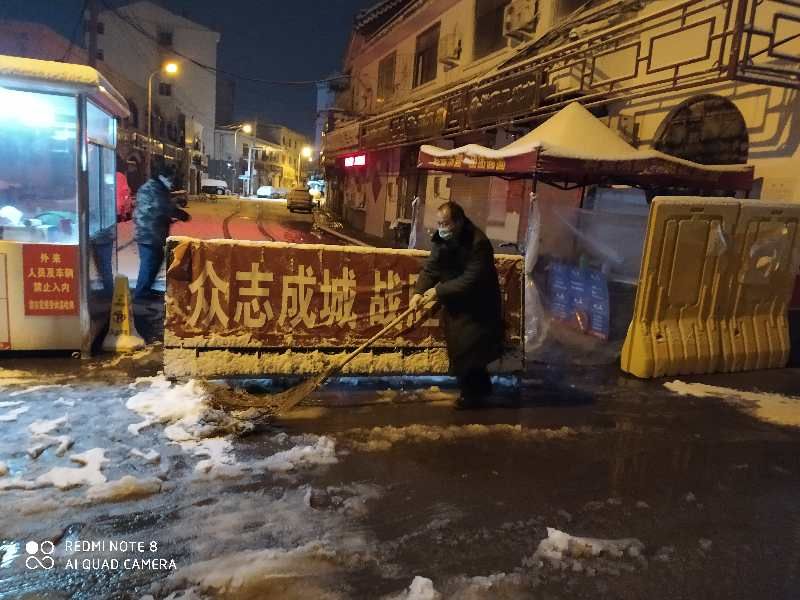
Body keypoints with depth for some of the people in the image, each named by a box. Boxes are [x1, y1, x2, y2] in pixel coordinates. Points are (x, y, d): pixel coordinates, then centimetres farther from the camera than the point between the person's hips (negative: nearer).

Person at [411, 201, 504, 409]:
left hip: (477, 307, -8)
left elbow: (471, 279, -30)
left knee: (469, 349, -8)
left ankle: (473, 394, 12)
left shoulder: (478, 242, -25)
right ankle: (481, 389, 31)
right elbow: (430, 268, -3)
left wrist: (439, 291, -28)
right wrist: (419, 291, -20)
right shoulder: (441, 240, -2)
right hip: (454, 305, 8)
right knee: (459, 349, 13)